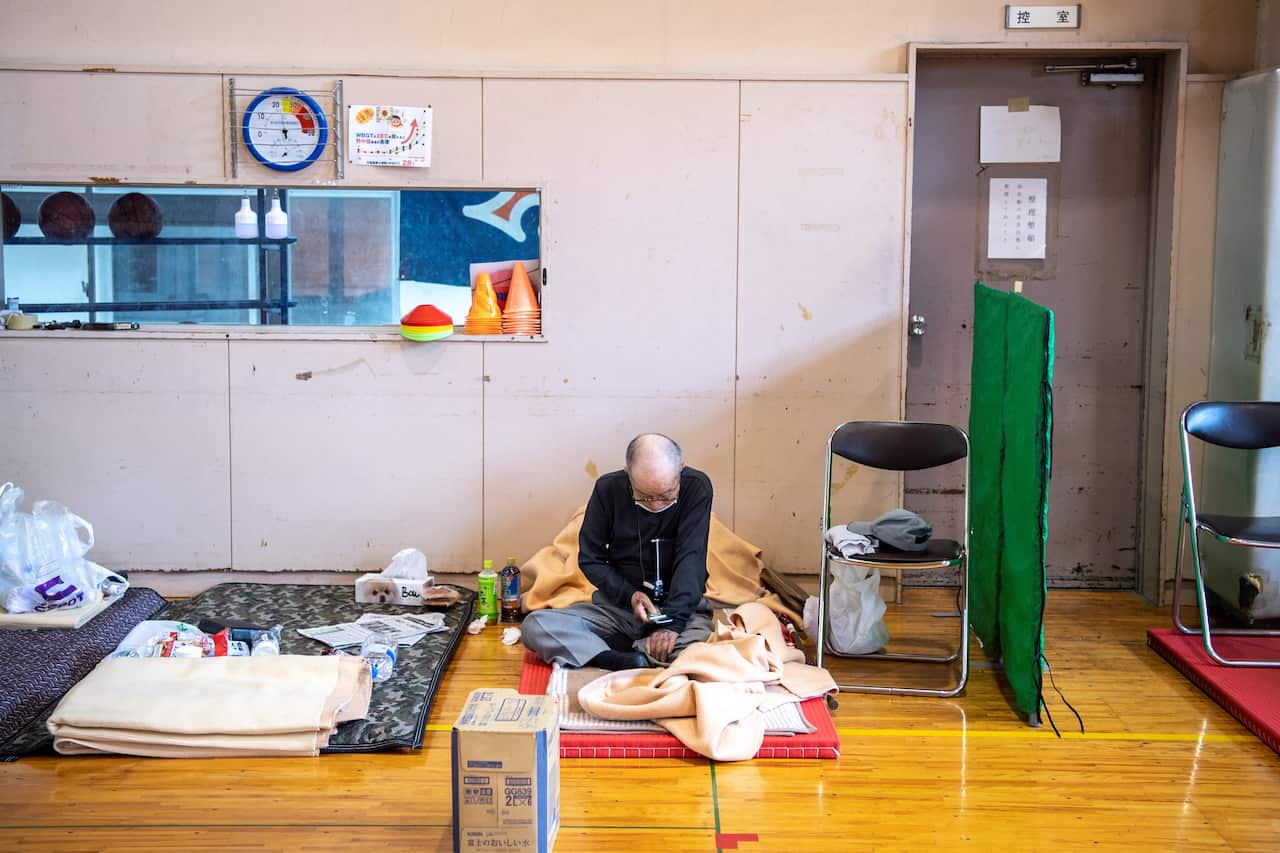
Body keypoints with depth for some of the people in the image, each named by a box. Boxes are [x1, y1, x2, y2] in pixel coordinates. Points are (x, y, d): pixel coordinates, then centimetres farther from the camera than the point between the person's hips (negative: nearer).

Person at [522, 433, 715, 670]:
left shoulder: (696, 487, -12)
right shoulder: (608, 489, -7)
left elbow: (690, 559, -18)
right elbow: (590, 559, 2)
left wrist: (673, 622, -29)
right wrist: (628, 595, -14)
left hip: (678, 606, -2)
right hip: (617, 604, 2)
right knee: (534, 626, -20)